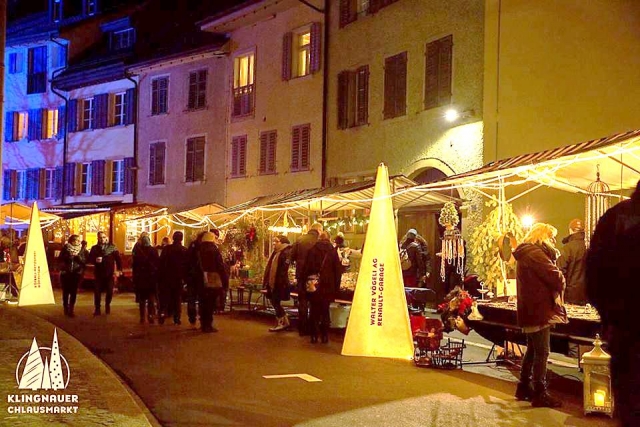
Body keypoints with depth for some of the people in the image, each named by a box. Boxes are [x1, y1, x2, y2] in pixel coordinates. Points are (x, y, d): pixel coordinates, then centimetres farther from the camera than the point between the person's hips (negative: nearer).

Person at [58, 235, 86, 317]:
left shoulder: (81, 250, 7)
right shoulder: (65, 248, 2)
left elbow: (84, 261, 1)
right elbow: (60, 259, 0)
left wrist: (78, 256, -14)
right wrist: (68, 256, -14)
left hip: (76, 273, 1)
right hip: (66, 273, -1)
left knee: (73, 292, -4)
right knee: (66, 292, 1)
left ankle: (71, 310, -2)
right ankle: (66, 309, 12)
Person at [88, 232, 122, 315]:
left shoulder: (112, 247, 1)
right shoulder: (94, 248, 5)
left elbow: (118, 258, -2)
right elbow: (90, 259, 6)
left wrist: (119, 270, -12)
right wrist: (95, 260, -16)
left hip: (110, 273, -1)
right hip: (99, 273, 1)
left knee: (110, 291, 4)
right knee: (97, 291, -2)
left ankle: (107, 305, 27)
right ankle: (97, 309, 8)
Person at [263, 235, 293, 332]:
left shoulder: (285, 253, -12)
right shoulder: (275, 253, 17)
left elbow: (283, 270, -20)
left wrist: (280, 282, -25)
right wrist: (267, 281, 17)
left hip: (279, 283, -9)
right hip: (273, 282, 9)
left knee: (276, 303, -4)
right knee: (275, 303, 12)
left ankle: (282, 323, 4)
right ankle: (284, 322, 20)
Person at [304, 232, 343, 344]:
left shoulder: (313, 250, -4)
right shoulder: (333, 251, 0)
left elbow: (307, 267, -6)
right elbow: (338, 269, 1)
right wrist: (336, 287, 5)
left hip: (314, 285, -1)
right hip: (328, 286, 1)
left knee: (314, 310, 7)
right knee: (325, 311, 10)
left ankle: (314, 336, 6)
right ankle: (325, 335, 9)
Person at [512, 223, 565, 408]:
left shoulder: (525, 253, 17)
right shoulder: (535, 253, -16)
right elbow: (555, 277, -20)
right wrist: (560, 283, 0)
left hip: (530, 309, 10)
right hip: (538, 309, -10)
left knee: (532, 349, 18)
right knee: (541, 352, -5)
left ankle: (524, 387, 26)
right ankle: (540, 394, -1)